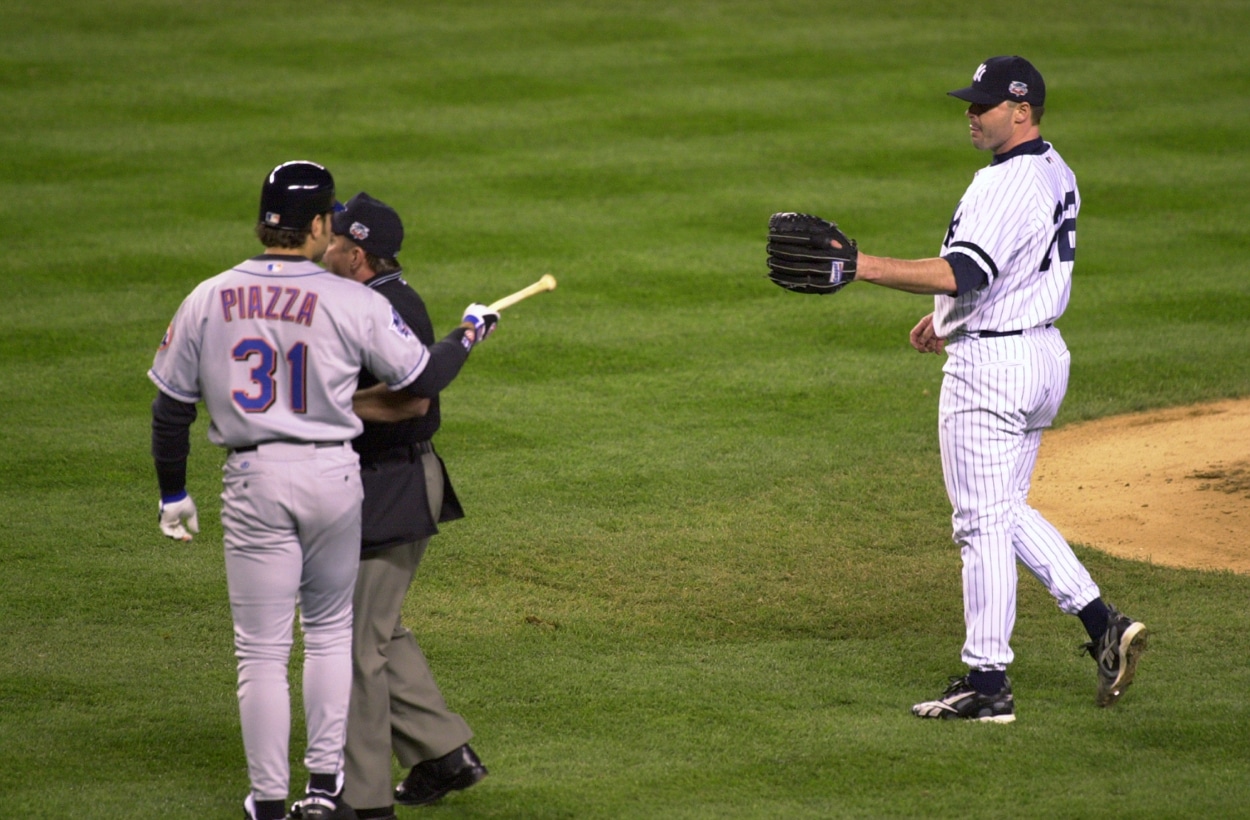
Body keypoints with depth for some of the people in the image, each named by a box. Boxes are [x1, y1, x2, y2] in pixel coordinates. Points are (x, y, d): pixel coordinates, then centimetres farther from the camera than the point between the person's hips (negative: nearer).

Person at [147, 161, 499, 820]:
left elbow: (170, 405, 5)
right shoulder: (353, 303, -8)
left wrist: (173, 494, 18)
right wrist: (471, 330, 17)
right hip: (332, 474, 0)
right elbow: (423, 378, -2)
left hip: (252, 481, 0)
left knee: (261, 649, 6)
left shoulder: (205, 301, 0)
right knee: (330, 630, 19)